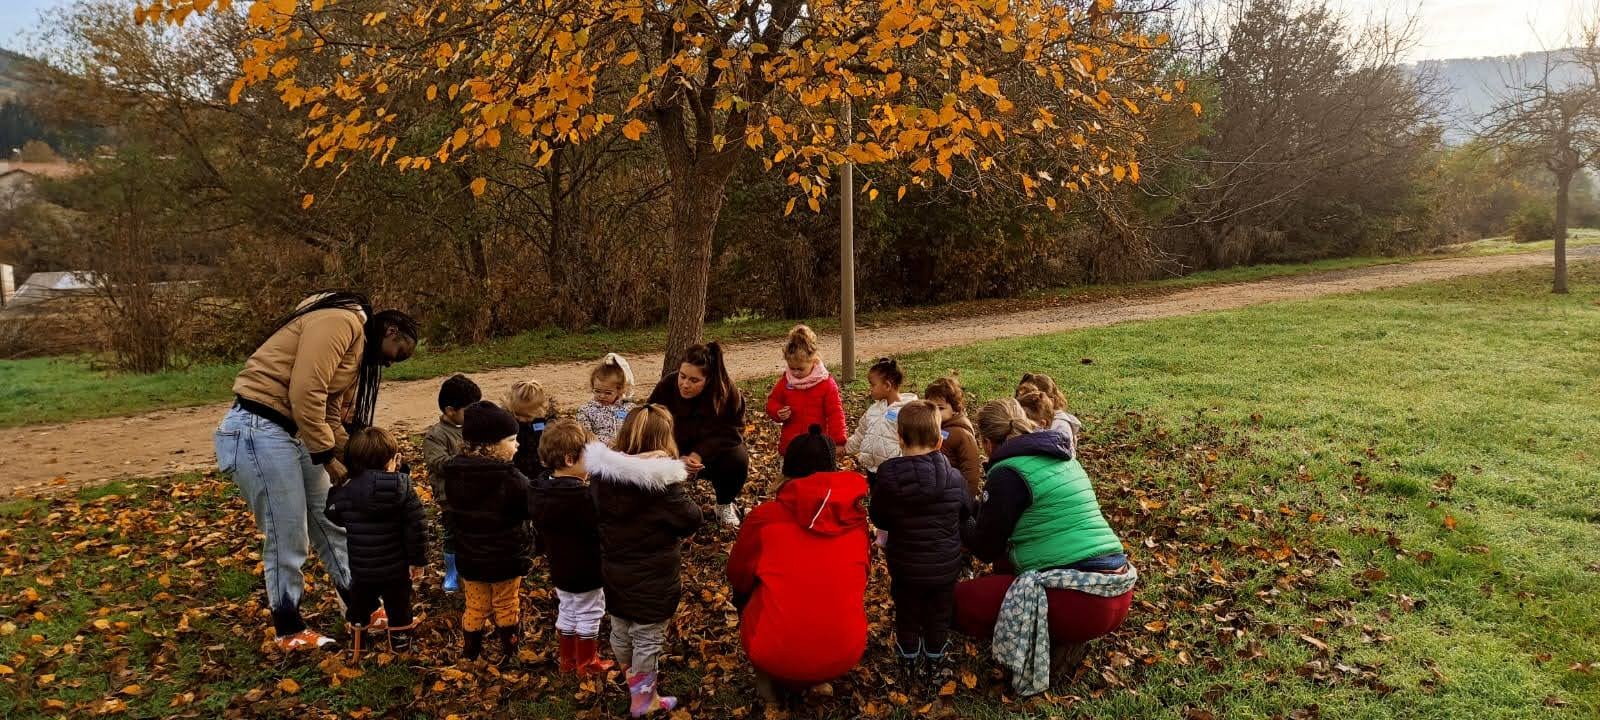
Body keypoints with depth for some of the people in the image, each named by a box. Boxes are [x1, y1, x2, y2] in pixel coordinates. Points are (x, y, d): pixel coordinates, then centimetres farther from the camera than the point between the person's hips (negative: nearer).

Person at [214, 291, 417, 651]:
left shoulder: (357, 346, 17)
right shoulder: (340, 322, -16)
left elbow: (332, 413, 18)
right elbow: (305, 394, -23)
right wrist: (327, 456, -15)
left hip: (292, 430, 10)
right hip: (259, 429, -10)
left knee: (329, 521, 16)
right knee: (288, 537, -1)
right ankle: (290, 631, 16)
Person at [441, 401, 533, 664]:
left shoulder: (454, 474, -7)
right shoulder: (510, 479, -27)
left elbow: (451, 515, 5)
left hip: (469, 557, 4)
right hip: (506, 558, -4)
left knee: (475, 606, 20)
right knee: (506, 605, 16)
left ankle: (470, 652, 33)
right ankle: (508, 654, 30)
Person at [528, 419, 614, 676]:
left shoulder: (538, 489, -4)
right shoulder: (583, 496, -31)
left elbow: (539, 528, 9)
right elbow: (601, 528, -26)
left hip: (558, 568, 8)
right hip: (586, 571, -7)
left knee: (566, 612, 22)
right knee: (588, 615, 11)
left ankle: (568, 660, 36)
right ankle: (586, 664, 26)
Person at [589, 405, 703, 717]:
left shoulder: (601, 472, -9)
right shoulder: (661, 481, -27)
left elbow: (598, 515, 6)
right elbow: (691, 521, -16)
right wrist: (680, 494, -1)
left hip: (614, 572, 6)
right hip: (653, 579, -6)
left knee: (620, 631, 25)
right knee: (647, 639, 12)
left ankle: (633, 684, 49)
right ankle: (643, 700, 29)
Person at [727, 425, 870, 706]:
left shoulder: (765, 516, -6)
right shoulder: (855, 515, 1)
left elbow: (737, 577, 10)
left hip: (777, 653, -2)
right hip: (846, 653, 2)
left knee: (744, 590, 26)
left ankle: (769, 677, 22)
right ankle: (818, 679, 21)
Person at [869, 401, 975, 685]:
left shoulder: (888, 478, -21)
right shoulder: (954, 478, -17)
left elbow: (879, 519, -7)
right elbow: (966, 513, 2)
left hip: (905, 567, -1)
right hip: (946, 566, 1)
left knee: (907, 617, 22)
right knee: (939, 618, 22)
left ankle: (909, 663, 38)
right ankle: (934, 664, 38)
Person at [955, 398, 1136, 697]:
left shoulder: (1008, 472, -9)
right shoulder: (1061, 457, 15)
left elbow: (986, 547, 2)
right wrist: (985, 509, 37)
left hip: (1082, 602, -9)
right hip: (1117, 591, 9)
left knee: (959, 602, 1)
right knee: (1007, 557, 27)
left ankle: (1057, 636, 0)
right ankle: (1059, 630, 13)